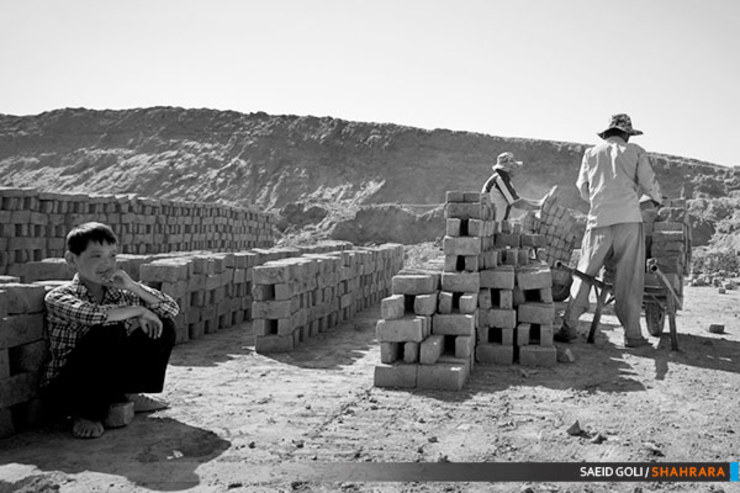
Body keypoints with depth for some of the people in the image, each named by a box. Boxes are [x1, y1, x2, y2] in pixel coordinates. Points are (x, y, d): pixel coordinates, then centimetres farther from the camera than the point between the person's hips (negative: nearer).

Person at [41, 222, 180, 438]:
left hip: (111, 383, 6)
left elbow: (172, 308, -4)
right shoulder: (58, 298, -13)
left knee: (164, 325, -5)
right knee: (107, 332, -32)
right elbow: (92, 315, -35)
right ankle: (87, 413, -13)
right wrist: (138, 310, -21)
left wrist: (133, 286, -16)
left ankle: (126, 396, 7)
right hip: (63, 389, -5)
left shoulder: (120, 292, 2)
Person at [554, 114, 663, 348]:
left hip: (599, 219, 1)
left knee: (584, 274, 4)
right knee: (629, 279, 2)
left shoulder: (591, 153, 15)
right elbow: (649, 183, 5)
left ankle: (569, 327, 1)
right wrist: (658, 199, 26)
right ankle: (632, 333, 4)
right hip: (629, 218, -1)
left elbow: (582, 187, 18)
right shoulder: (635, 151, 10)